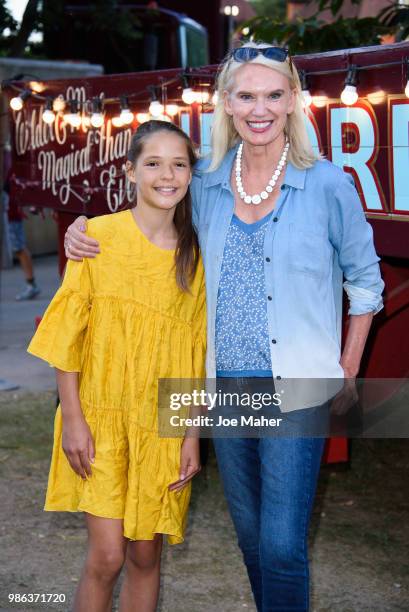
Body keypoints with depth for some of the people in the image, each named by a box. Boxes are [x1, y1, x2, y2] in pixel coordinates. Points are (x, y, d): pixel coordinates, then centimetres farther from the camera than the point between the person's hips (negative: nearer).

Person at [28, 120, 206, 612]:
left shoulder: (194, 255, 3)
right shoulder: (98, 235, -6)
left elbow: (196, 353, 6)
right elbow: (68, 332, -5)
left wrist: (192, 435, 3)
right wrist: (72, 419, -9)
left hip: (161, 427, 3)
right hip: (101, 420, -3)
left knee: (145, 555, 10)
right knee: (107, 555, -7)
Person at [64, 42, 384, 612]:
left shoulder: (327, 185, -8)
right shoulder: (206, 185, 2)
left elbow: (365, 281, 4)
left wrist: (348, 369, 3)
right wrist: (87, 235, 1)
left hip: (295, 391, -4)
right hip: (226, 386, 4)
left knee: (282, 545, -6)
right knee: (250, 533, 17)